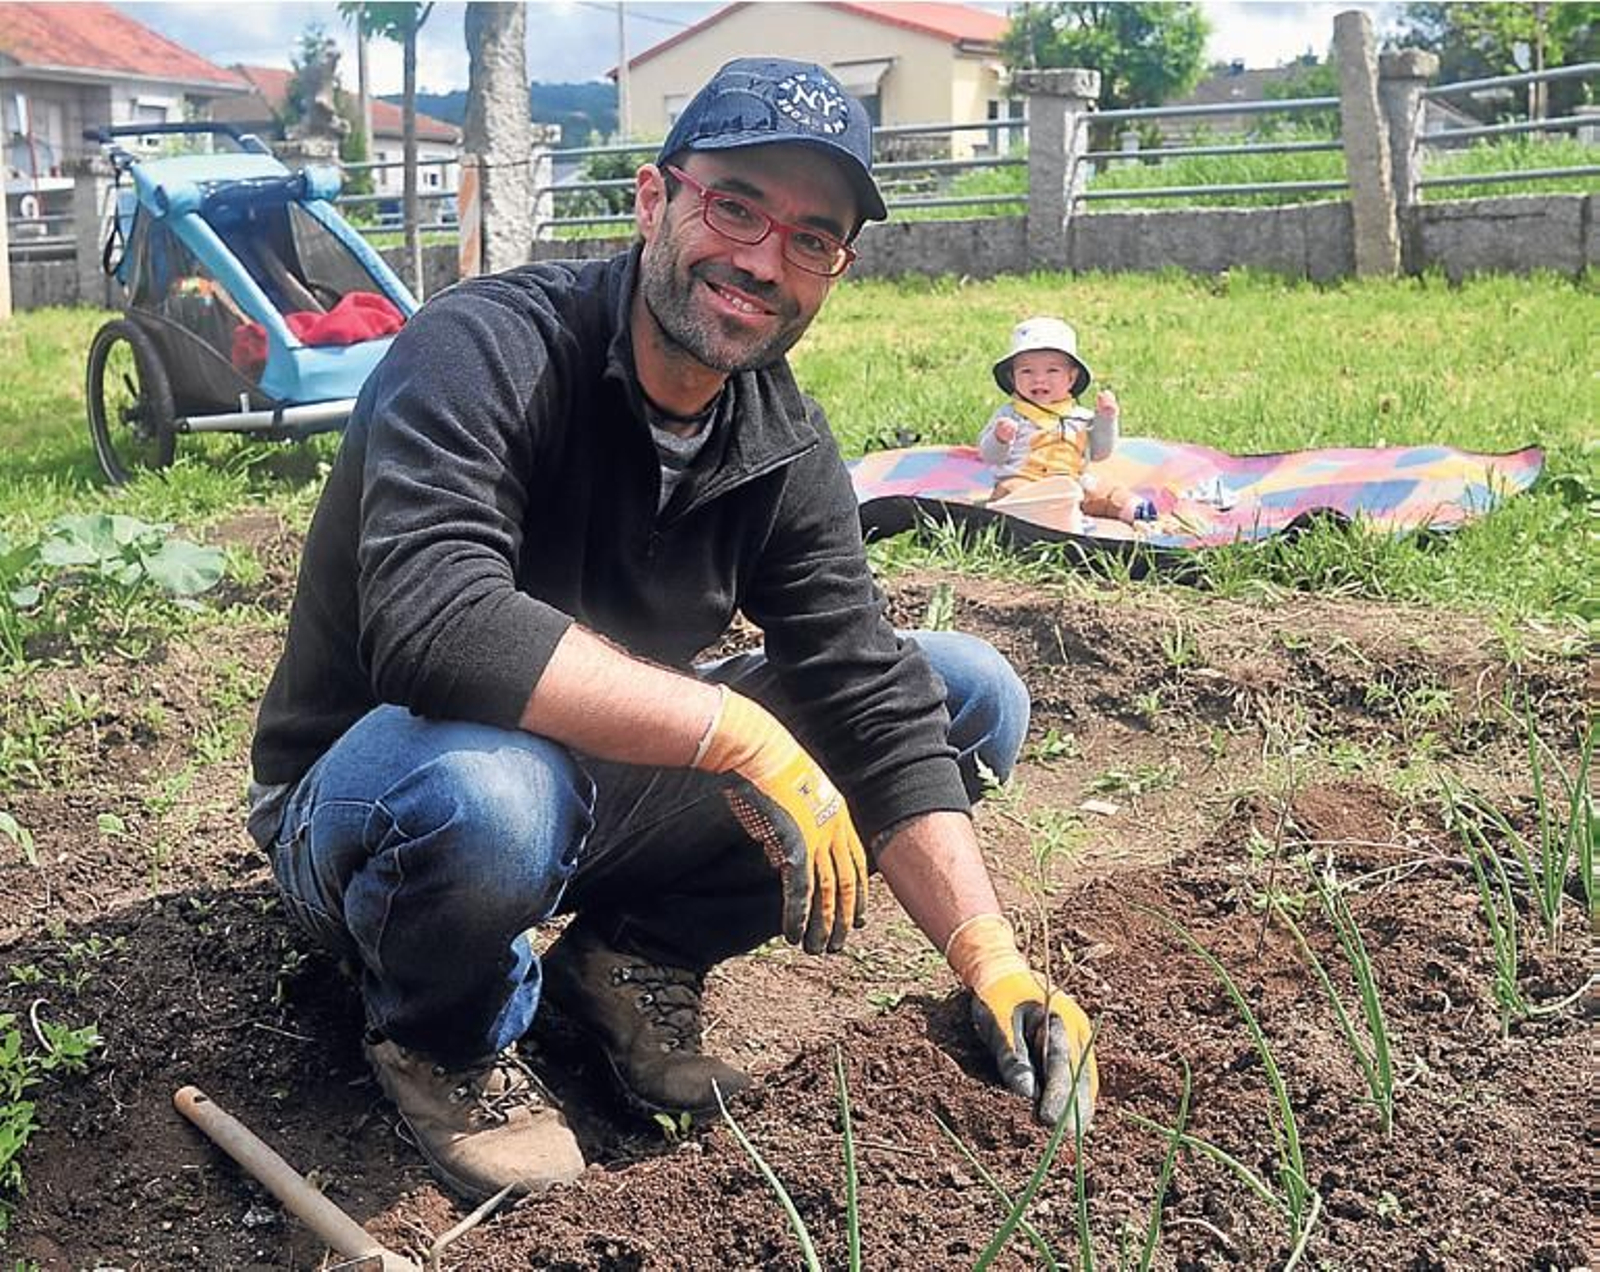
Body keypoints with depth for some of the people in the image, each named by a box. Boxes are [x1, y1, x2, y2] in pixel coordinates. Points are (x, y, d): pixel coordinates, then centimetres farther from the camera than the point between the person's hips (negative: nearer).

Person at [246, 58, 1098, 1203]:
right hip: (362, 803, -6)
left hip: (603, 788, 6)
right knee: (488, 786, -44)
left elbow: (877, 707, -7)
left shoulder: (787, 450, -5)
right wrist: (737, 731, -38)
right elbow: (433, 626, -40)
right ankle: (441, 1036, -7)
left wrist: (991, 960, -17)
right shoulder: (485, 352, -23)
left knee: (972, 695, -3)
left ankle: (640, 956, 4)